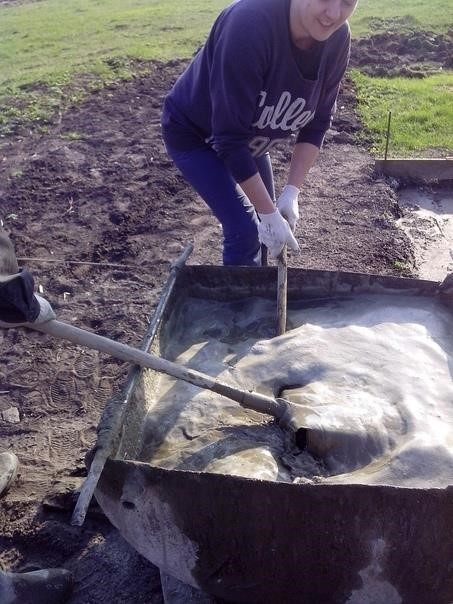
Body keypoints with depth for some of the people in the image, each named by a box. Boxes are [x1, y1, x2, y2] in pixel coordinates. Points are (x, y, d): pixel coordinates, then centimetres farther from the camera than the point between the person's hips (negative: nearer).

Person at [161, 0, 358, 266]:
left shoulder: (337, 38, -18)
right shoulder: (250, 25, -37)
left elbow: (318, 121, -8)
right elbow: (230, 135, -35)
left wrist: (292, 192, -18)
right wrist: (269, 213, -31)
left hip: (249, 135, 7)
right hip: (193, 133, -6)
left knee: (264, 226, 12)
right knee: (245, 230, -13)